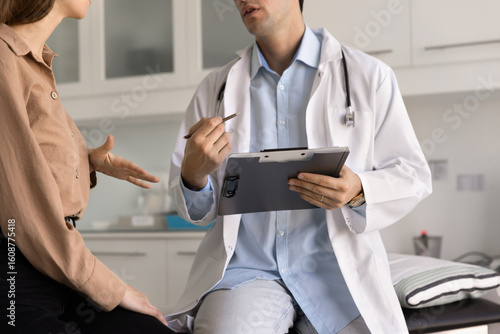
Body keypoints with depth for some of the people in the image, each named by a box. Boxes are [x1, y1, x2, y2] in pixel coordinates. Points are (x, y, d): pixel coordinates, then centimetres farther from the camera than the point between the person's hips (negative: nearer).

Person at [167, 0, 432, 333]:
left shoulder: (369, 76, 4)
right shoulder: (214, 89, 11)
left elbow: (413, 175, 5)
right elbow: (196, 210, 13)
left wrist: (359, 191, -16)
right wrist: (194, 174, -11)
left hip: (338, 268, 0)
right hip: (245, 267, 0)